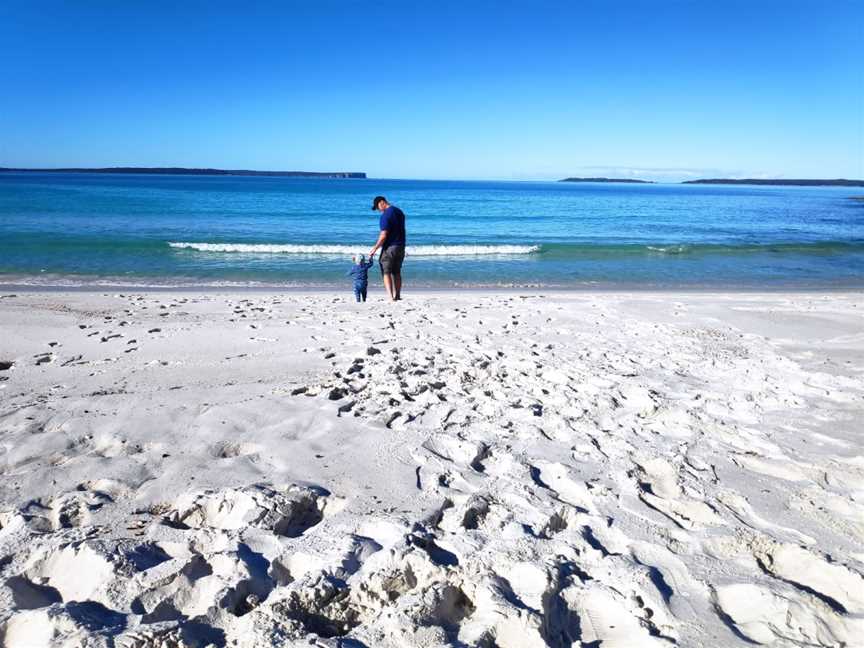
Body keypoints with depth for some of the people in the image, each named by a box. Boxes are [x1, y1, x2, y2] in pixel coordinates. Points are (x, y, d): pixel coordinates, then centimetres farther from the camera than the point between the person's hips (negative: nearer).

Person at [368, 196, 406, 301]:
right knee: (397, 273, 16)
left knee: (386, 272, -4)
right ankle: (397, 296, 21)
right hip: (401, 247, 8)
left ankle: (391, 297, -14)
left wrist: (375, 248, -13)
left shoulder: (385, 215, -16)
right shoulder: (399, 211, 11)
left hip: (389, 248, -8)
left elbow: (384, 235, -21)